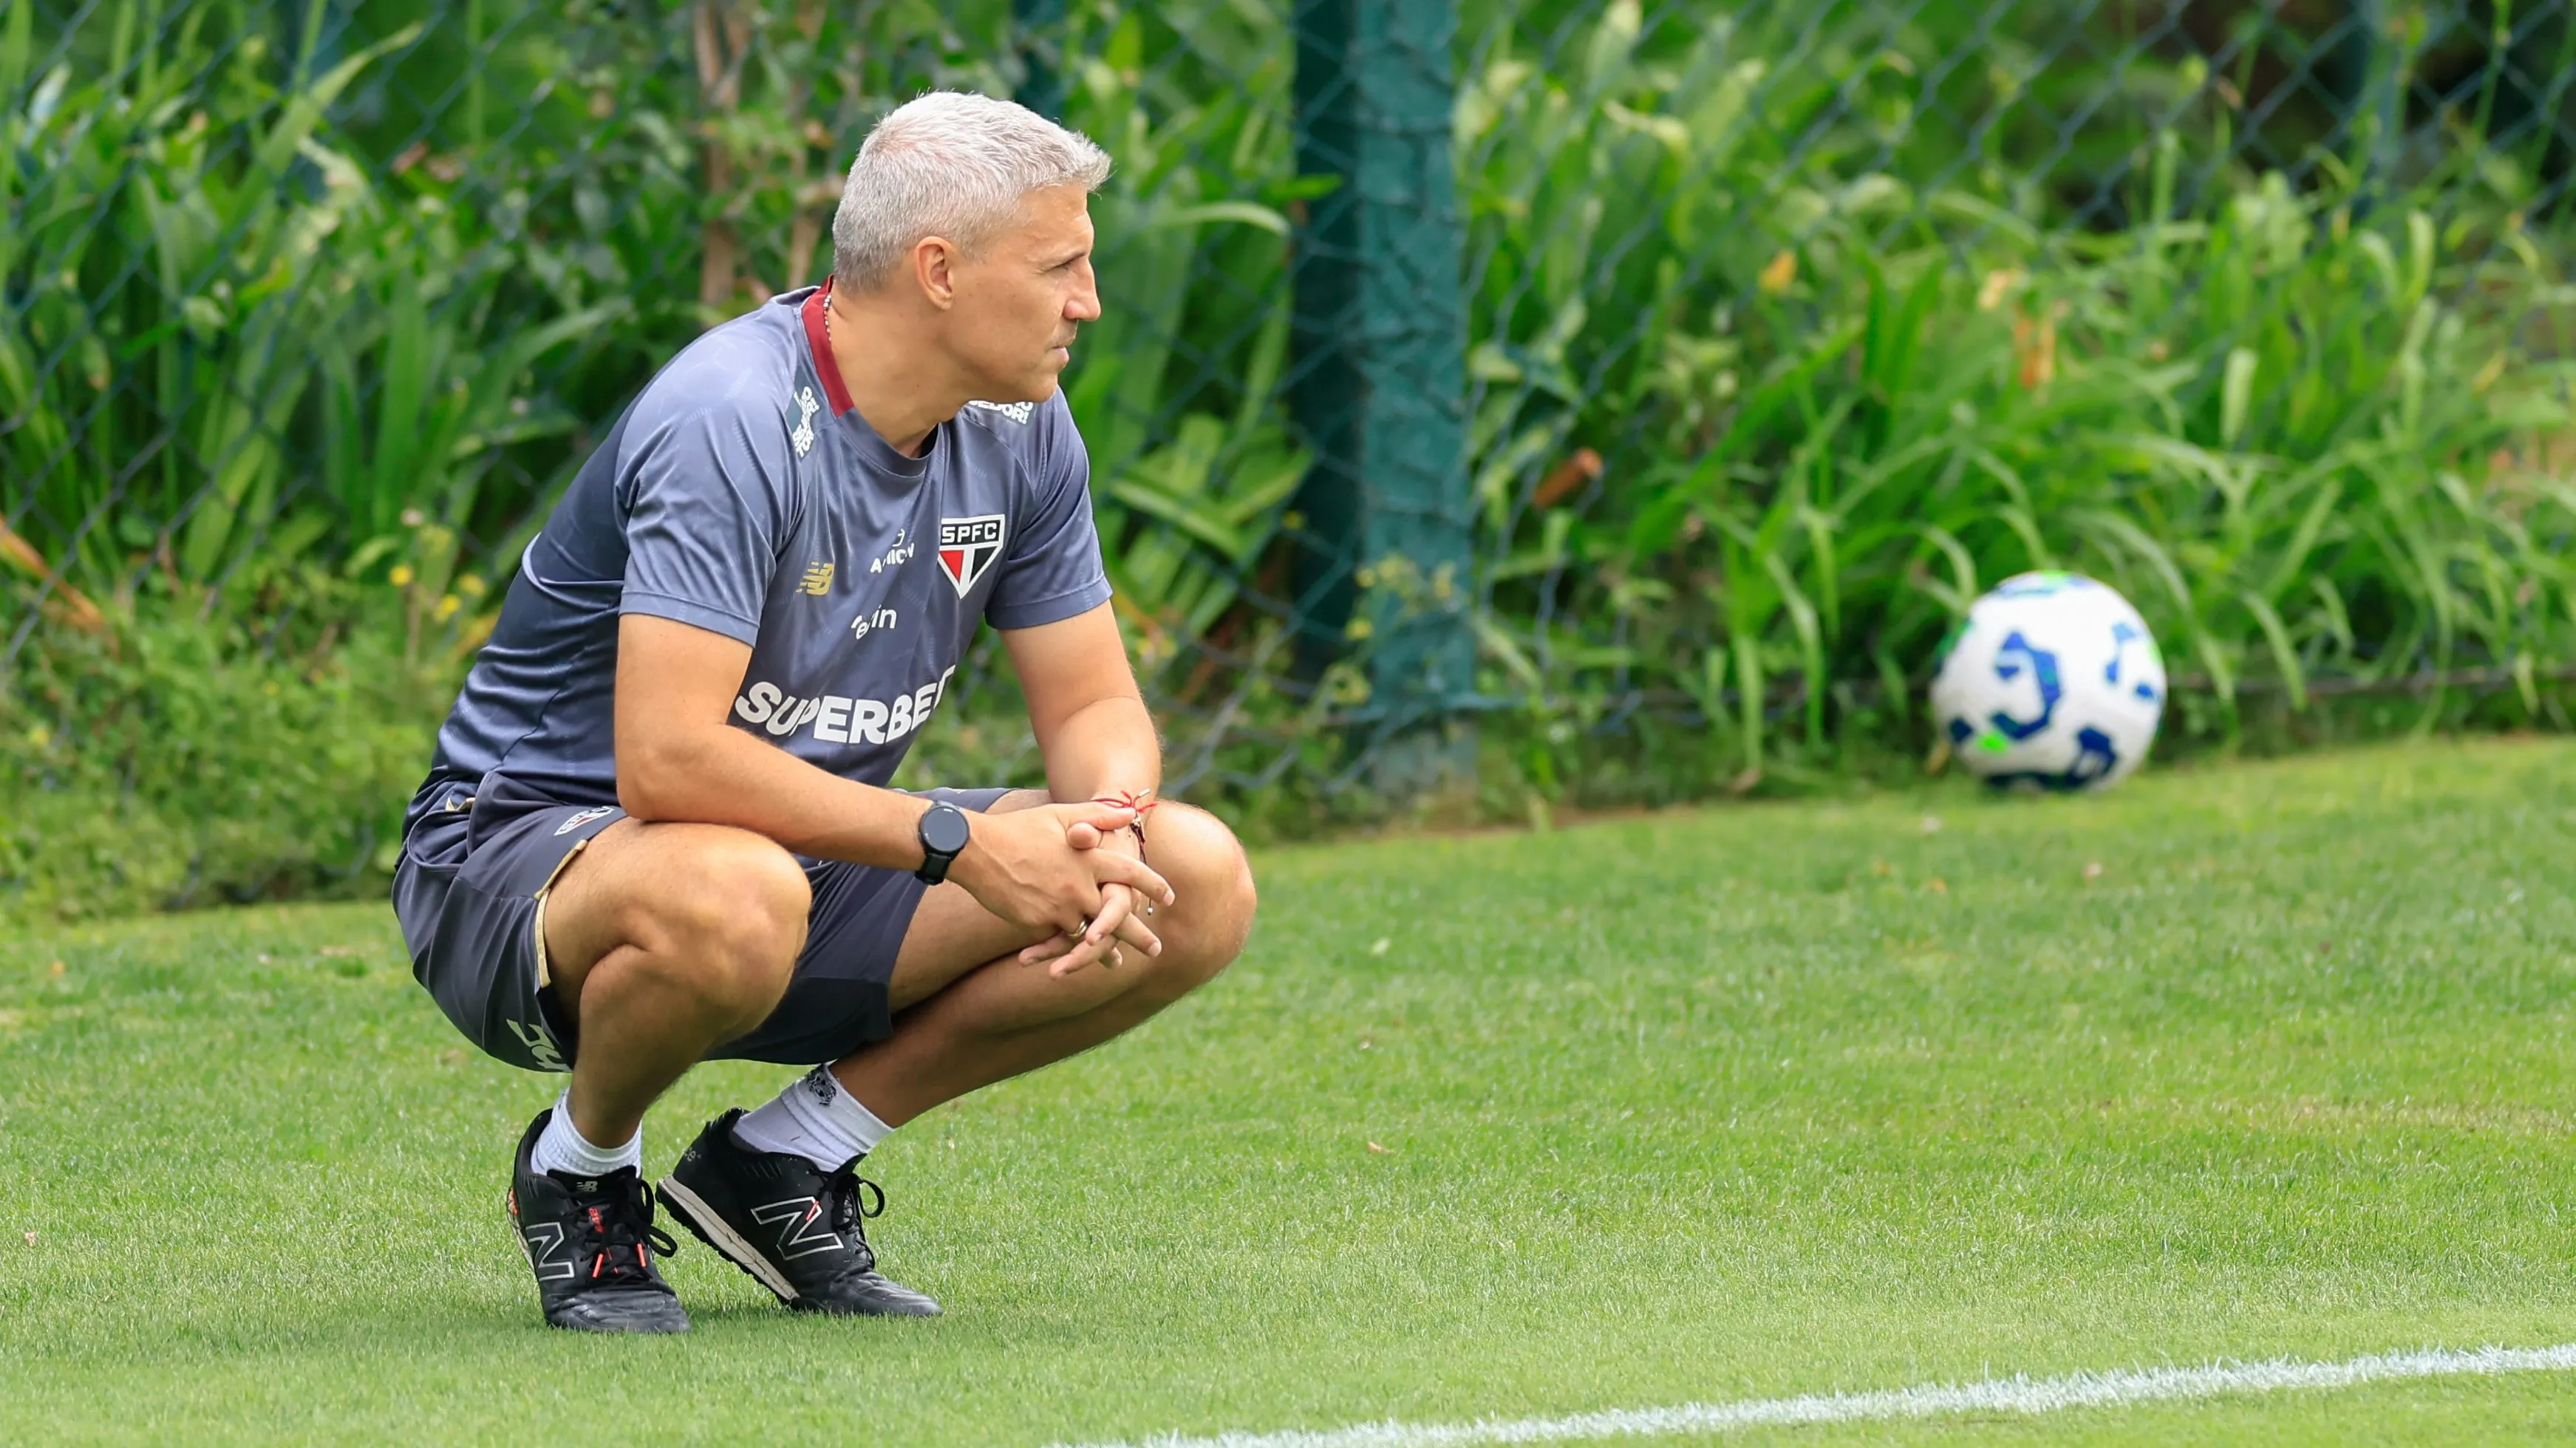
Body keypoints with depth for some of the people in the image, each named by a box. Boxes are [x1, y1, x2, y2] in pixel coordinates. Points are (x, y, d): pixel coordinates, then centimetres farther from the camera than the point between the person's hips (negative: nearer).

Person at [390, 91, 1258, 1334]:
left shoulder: (1016, 429, -1)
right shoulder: (731, 418, -26)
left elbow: (1095, 704, 5)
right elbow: (666, 759, -34)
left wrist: (1106, 828, -20)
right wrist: (955, 841, -32)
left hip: (818, 856, 8)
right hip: (524, 845, -8)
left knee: (1197, 884, -9)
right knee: (733, 898, -44)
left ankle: (784, 1162, 3)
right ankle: (577, 1169, -8)